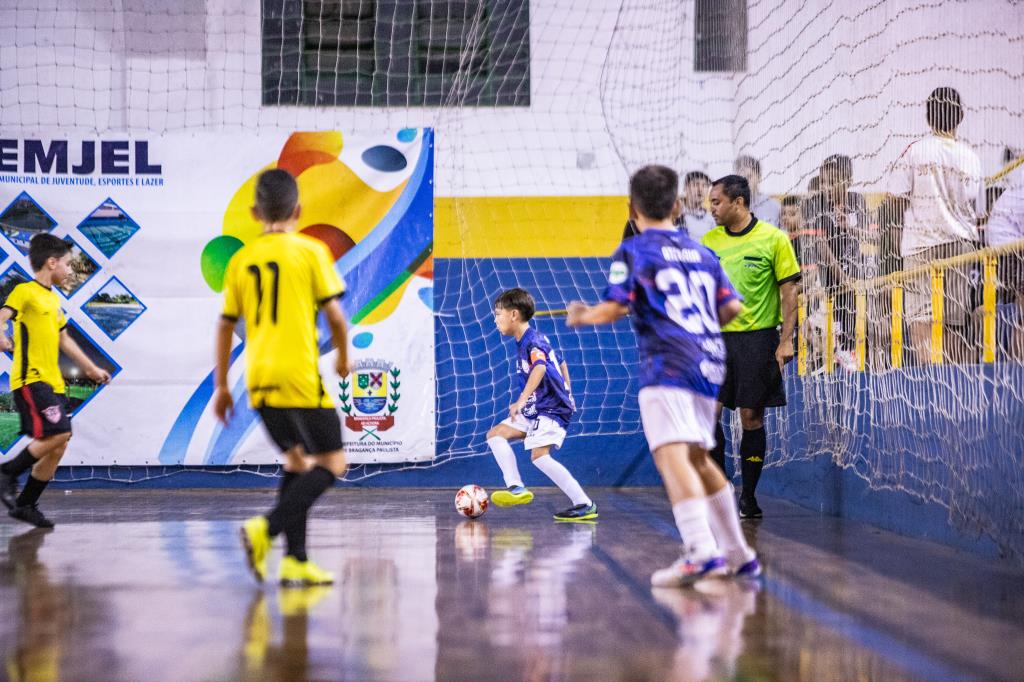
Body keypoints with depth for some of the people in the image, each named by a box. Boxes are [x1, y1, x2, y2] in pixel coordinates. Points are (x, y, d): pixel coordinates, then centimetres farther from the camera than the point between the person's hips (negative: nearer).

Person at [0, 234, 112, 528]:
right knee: (57, 434, -21)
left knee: (57, 448, 5)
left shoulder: (54, 299, 20)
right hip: (31, 379, -9)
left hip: (53, 382, 9)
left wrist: (91, 368, 36)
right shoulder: (25, 291, -6)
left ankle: (26, 504, 15)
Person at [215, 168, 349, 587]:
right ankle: (266, 529, -16)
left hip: (259, 380, 6)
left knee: (297, 461, 17)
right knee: (331, 462, 2)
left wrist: (221, 386, 17)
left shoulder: (241, 259, 8)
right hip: (300, 376, -5)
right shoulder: (311, 251, -3)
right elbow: (335, 315, -4)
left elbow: (225, 326, 9)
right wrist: (343, 358, 14)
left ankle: (296, 560, 11)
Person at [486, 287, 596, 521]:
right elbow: (561, 364, 27)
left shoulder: (533, 341, -16)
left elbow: (540, 368, -36)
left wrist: (521, 401, -45)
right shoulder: (524, 341, 15)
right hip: (535, 410, 11)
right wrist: (567, 395, 32)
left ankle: (585, 505, -19)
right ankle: (516, 488, -6)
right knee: (496, 434, 7)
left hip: (551, 409, -11)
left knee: (539, 455, -23)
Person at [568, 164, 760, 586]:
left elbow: (615, 309, -7)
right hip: (708, 363, 7)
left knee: (671, 454, -17)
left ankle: (701, 550, -35)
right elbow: (732, 307, 15)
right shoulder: (701, 253, 19)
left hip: (667, 362, -7)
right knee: (697, 458, 20)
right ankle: (737, 553, 24)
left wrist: (582, 316, 13)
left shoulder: (633, 252, 3)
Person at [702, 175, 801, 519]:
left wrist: (786, 340, -9)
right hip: (716, 338, 3)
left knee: (752, 417, 1)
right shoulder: (708, 241, 8)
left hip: (758, 338, -3)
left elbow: (788, 291, -2)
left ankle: (748, 498, 11)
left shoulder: (773, 239, -4)